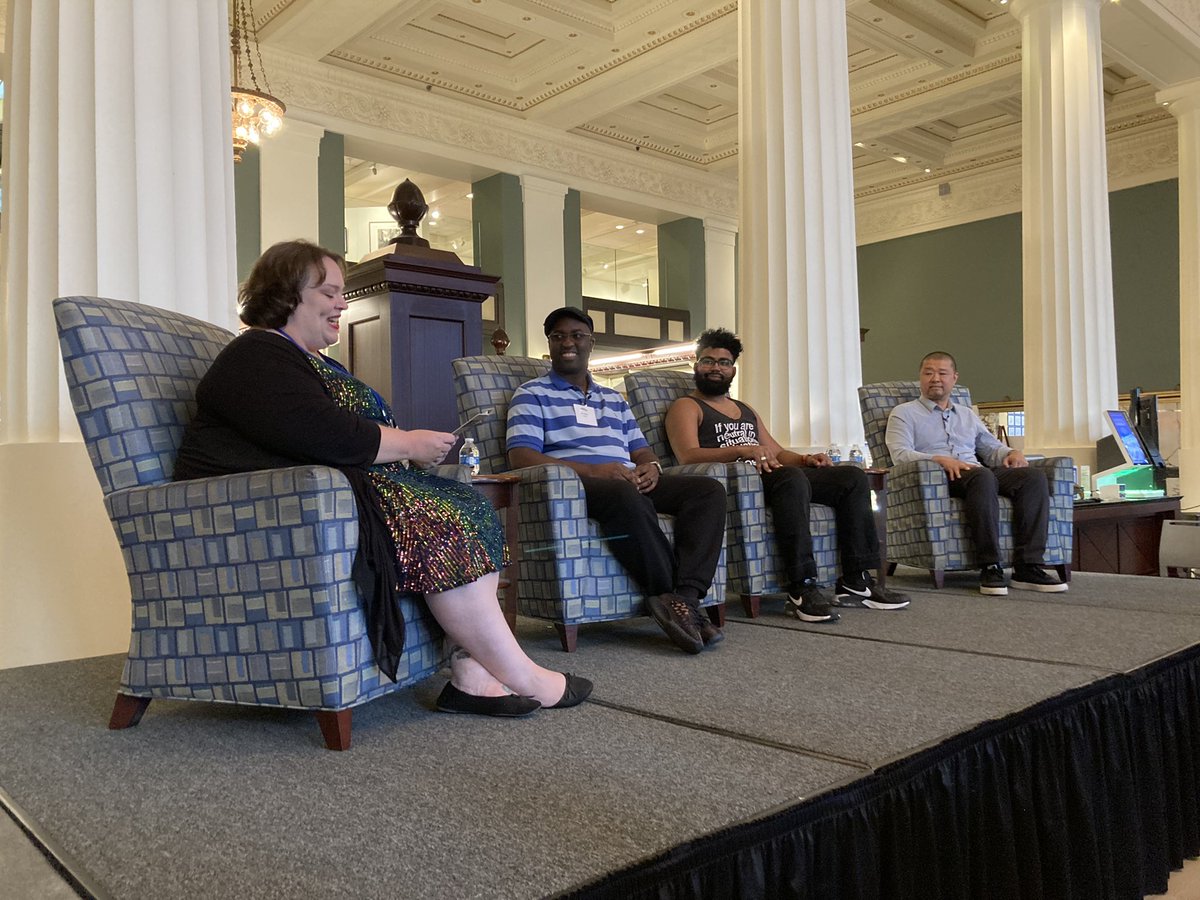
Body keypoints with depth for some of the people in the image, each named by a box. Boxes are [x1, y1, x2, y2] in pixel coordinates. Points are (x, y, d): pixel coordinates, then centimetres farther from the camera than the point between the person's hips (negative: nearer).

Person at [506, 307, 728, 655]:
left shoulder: (614, 399, 30)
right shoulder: (532, 395, 10)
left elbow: (641, 451, 25)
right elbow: (521, 457, -6)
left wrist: (651, 467, -3)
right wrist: (592, 470, -19)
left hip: (630, 483, 7)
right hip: (573, 486, -6)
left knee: (709, 489, -17)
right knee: (626, 495, -41)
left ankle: (686, 596, -32)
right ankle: (668, 595, -28)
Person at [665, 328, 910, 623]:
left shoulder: (746, 410, 32)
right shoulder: (686, 407, 7)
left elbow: (778, 452, 28)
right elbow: (688, 455, -12)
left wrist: (805, 459, 5)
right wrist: (741, 450, -27)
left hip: (771, 476, 8)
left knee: (852, 477, -7)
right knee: (792, 478, -37)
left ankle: (855, 581, -11)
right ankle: (801, 588, -37)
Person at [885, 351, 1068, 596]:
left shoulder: (967, 415, 32)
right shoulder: (904, 413, 14)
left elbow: (992, 448, 29)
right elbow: (900, 454, -3)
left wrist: (1012, 453, 4)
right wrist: (940, 460, -20)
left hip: (978, 473, 6)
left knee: (1034, 477, -22)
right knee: (982, 476, -38)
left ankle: (1027, 567, -29)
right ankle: (990, 567, -37)